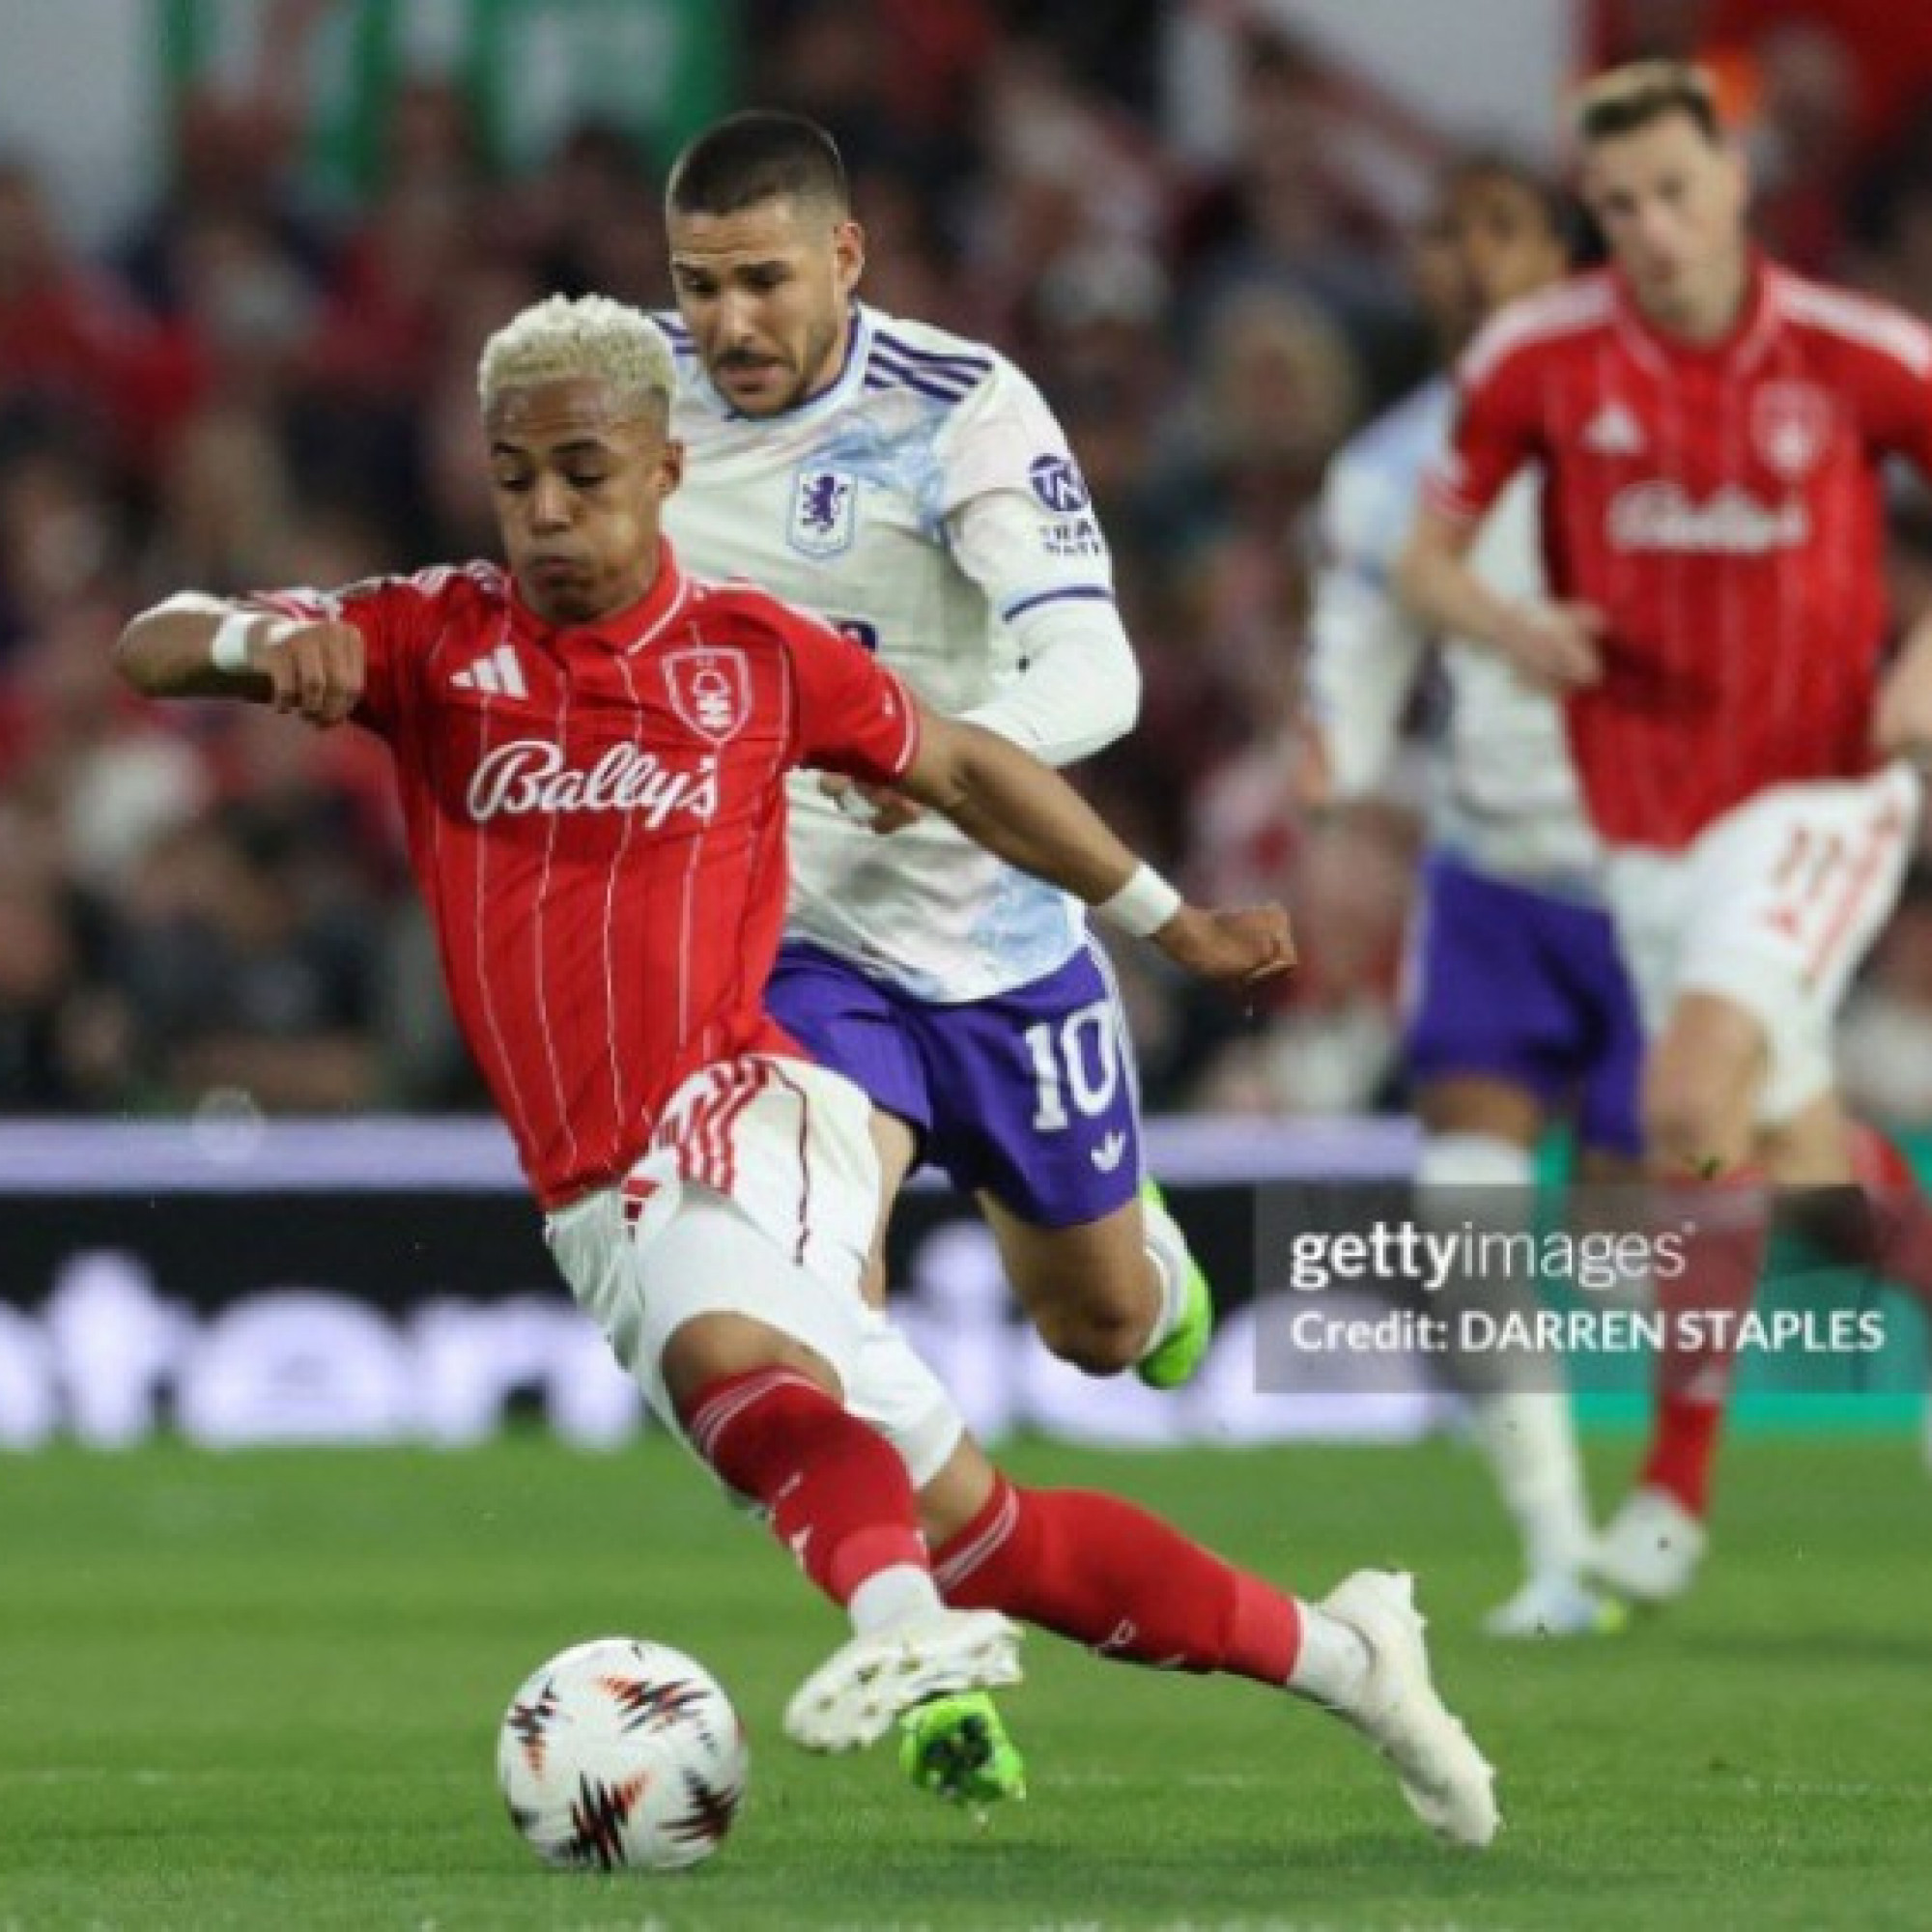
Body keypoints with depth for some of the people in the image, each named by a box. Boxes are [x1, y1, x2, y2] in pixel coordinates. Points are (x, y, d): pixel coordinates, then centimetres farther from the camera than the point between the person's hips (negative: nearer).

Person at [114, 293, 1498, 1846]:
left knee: (719, 1346, -39)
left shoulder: (755, 652, 4)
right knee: (979, 1534, 3)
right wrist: (267, 640, -28)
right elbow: (153, 651, -4)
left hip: (740, 1123, -3)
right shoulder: (437, 641, 5)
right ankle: (1335, 1655, 16)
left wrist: (1168, 921, 27)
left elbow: (963, 768, 20)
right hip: (596, 1203, 3)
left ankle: (905, 1620, -64)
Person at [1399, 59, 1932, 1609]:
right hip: (1649, 821, 4)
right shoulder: (1538, 359, -4)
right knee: (1796, 1154, 9)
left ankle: (1680, 1473, -12)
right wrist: (1511, 624, -17)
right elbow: (1428, 556, 5)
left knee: (1692, 1094, -22)